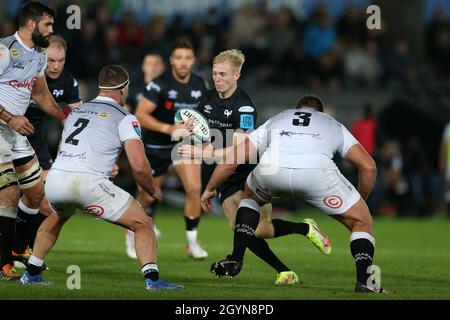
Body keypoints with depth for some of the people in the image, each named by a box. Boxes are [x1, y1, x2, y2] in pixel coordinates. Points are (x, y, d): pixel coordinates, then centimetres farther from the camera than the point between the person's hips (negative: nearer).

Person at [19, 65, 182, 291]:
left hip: (54, 180, 6)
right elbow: (139, 166, -4)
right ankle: (152, 278, -10)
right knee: (143, 224, 5)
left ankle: (31, 274, 38)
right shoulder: (125, 119, 5)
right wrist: (153, 191, 15)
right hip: (88, 182, -6)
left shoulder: (75, 112, 24)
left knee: (55, 219, 39)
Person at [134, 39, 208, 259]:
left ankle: (192, 241, -4)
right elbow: (140, 115, -23)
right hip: (156, 146, -3)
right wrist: (167, 128, -34)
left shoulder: (199, 85, -3)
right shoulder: (160, 84, -19)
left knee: (194, 189, -17)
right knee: (148, 196, 10)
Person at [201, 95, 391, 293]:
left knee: (250, 197, 37)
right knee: (362, 221, 16)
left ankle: (235, 260, 29)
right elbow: (368, 167, 27)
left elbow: (231, 160, 37)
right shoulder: (334, 125, 38)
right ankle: (363, 280, -3)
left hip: (272, 167, 2)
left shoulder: (275, 121, 41)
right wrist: (361, 200, 43)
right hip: (317, 170, -2)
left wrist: (210, 189, 51)